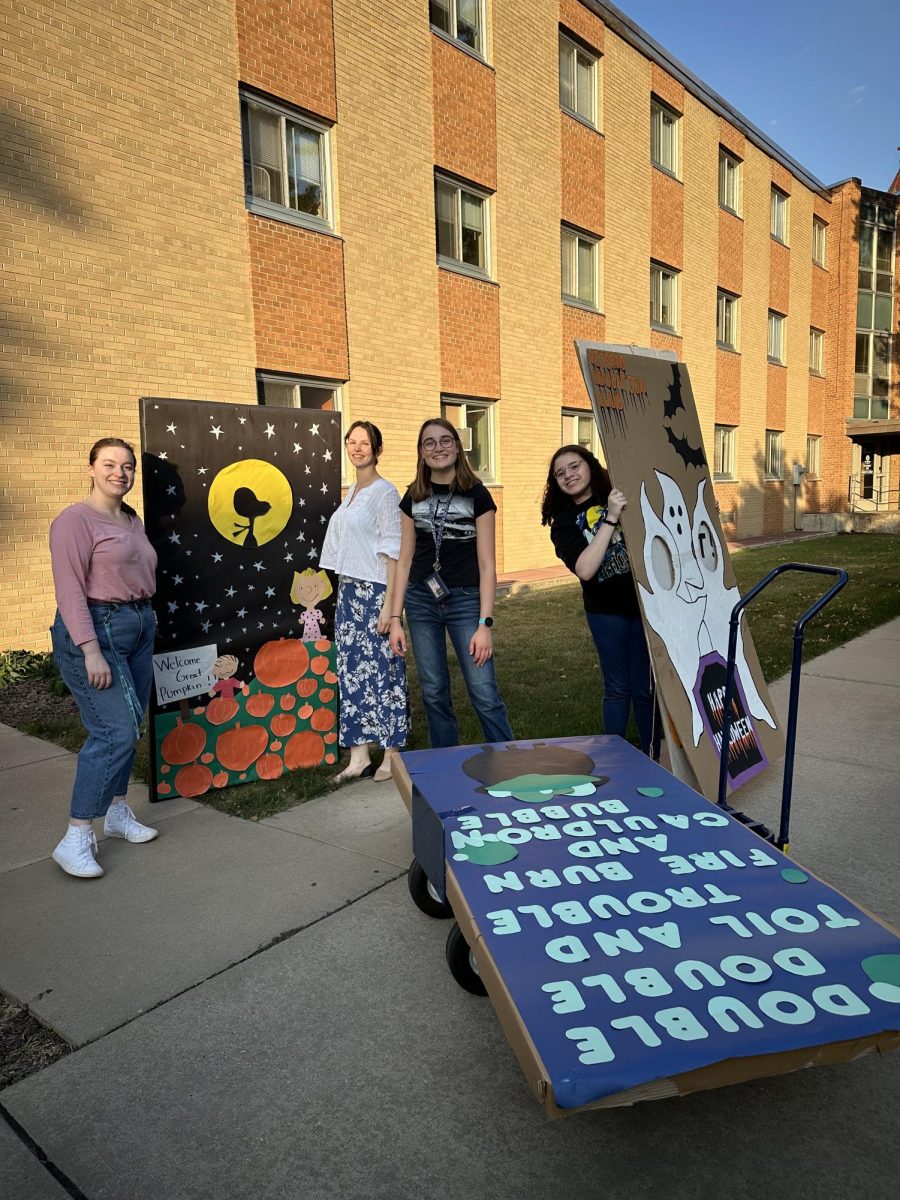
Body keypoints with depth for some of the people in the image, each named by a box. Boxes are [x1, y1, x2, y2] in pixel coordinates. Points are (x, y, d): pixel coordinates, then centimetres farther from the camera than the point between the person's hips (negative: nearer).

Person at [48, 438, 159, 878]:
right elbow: (70, 590, -15)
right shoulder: (76, 519, -9)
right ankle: (76, 839, -1)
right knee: (115, 731, -11)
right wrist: (91, 651, -21)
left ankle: (117, 813, 27)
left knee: (127, 728, 12)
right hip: (97, 630, -8)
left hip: (139, 627, 8)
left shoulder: (132, 519, 14)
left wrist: (145, 621, 12)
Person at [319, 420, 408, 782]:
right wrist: (345, 591, 13)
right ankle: (359, 756, 16)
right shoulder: (351, 493, 15)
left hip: (375, 592, -7)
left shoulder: (385, 492, -7)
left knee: (382, 670, -1)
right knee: (351, 671, 8)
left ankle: (392, 757, 10)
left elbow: (392, 551, -13)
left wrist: (389, 604, -17)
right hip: (348, 591, 8)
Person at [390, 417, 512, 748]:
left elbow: (486, 564, -5)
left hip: (465, 600, -3)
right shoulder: (413, 498, 7)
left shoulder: (477, 495, -3)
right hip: (420, 602, 3)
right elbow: (405, 561, 9)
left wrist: (485, 624, -11)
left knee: (485, 693, -6)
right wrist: (395, 619, 4)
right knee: (434, 693, 8)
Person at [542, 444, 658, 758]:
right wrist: (610, 518, -22)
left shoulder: (624, 493, 1)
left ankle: (652, 759, 21)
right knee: (617, 689, 9)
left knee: (645, 687, 4)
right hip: (607, 612, 0)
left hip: (647, 603, 0)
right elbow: (584, 569, -18)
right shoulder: (563, 523, 0)